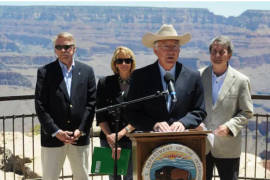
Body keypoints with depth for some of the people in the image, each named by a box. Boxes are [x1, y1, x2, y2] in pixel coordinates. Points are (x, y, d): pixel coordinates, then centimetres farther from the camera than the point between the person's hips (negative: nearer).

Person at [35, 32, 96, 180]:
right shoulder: (45, 72, 0)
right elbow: (40, 106, -6)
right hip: (52, 137, -2)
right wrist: (56, 132, -13)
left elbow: (91, 103, 2)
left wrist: (81, 130, -8)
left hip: (80, 136, 2)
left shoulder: (87, 71, 6)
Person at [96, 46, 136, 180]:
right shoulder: (104, 83, 7)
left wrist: (122, 133, -12)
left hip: (132, 139, -1)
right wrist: (109, 136, -7)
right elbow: (100, 115, 5)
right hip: (109, 139, 2)